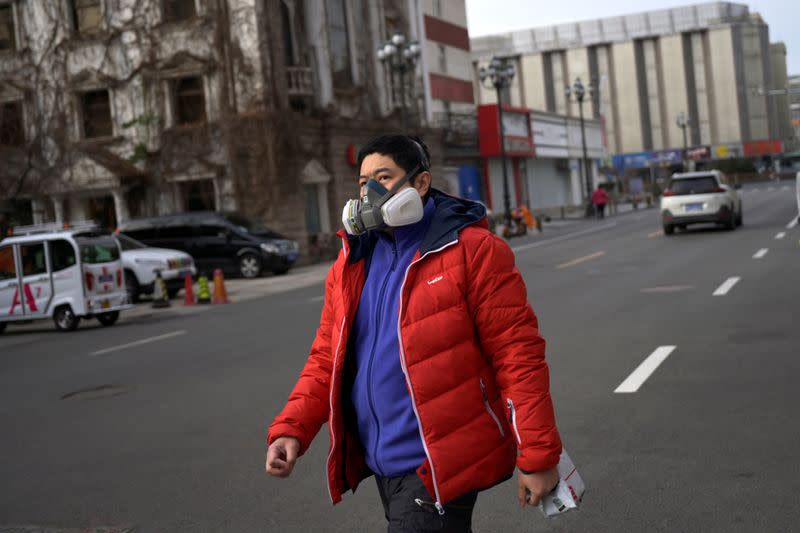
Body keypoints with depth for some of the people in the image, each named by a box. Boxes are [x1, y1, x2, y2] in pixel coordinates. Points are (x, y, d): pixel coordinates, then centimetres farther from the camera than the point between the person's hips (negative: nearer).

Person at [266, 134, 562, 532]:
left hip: (439, 468, -7)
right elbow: (327, 359, 12)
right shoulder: (351, 265, 10)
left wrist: (537, 457, -14)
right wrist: (290, 429, -3)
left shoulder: (472, 250, -10)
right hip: (382, 465, 7)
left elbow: (518, 354, -12)